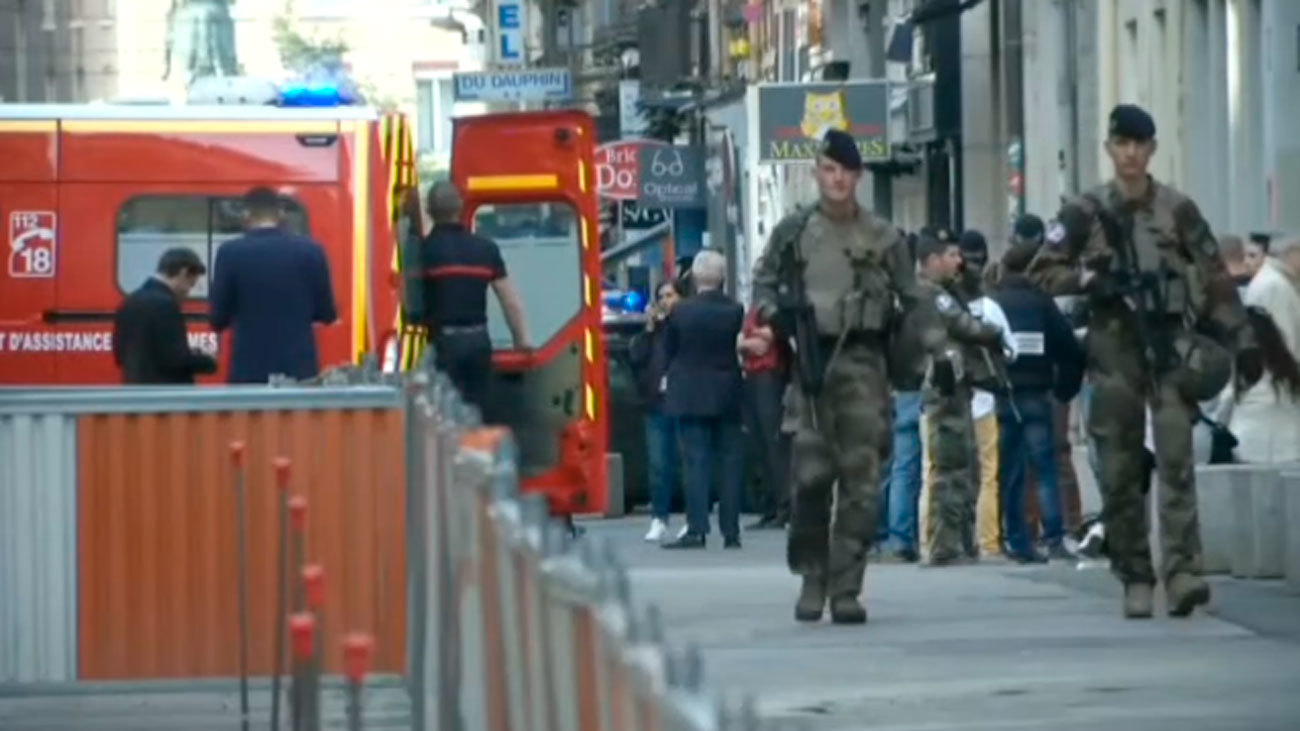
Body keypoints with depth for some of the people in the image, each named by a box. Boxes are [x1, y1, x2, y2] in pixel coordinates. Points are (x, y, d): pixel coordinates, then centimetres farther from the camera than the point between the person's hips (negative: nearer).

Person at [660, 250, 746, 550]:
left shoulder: (681, 311, -7)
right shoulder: (735, 311, -6)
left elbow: (668, 351, 0)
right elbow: (742, 349, 0)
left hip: (690, 395, -1)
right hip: (727, 395, 1)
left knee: (696, 463, -1)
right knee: (730, 463, 6)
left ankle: (696, 529, -9)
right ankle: (730, 531, 6)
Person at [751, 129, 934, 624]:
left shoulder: (882, 238, 8)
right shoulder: (793, 231, 9)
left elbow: (911, 300, 13)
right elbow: (763, 281, 17)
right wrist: (773, 315, -1)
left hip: (863, 365, 0)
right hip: (811, 363, 0)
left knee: (861, 481, -5)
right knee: (810, 476, -5)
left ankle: (846, 588, -1)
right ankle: (812, 577, 11)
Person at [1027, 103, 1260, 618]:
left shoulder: (1178, 210, 6)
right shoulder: (1086, 213, 5)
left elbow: (1215, 280, 8)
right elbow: (1042, 272, 7)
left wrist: (1242, 340, 4)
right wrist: (1090, 278, -10)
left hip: (1172, 347, -1)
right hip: (1114, 349, 1)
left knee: (1175, 460, -14)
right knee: (1119, 473, 2)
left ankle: (1182, 574, -20)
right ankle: (1135, 580, 11)